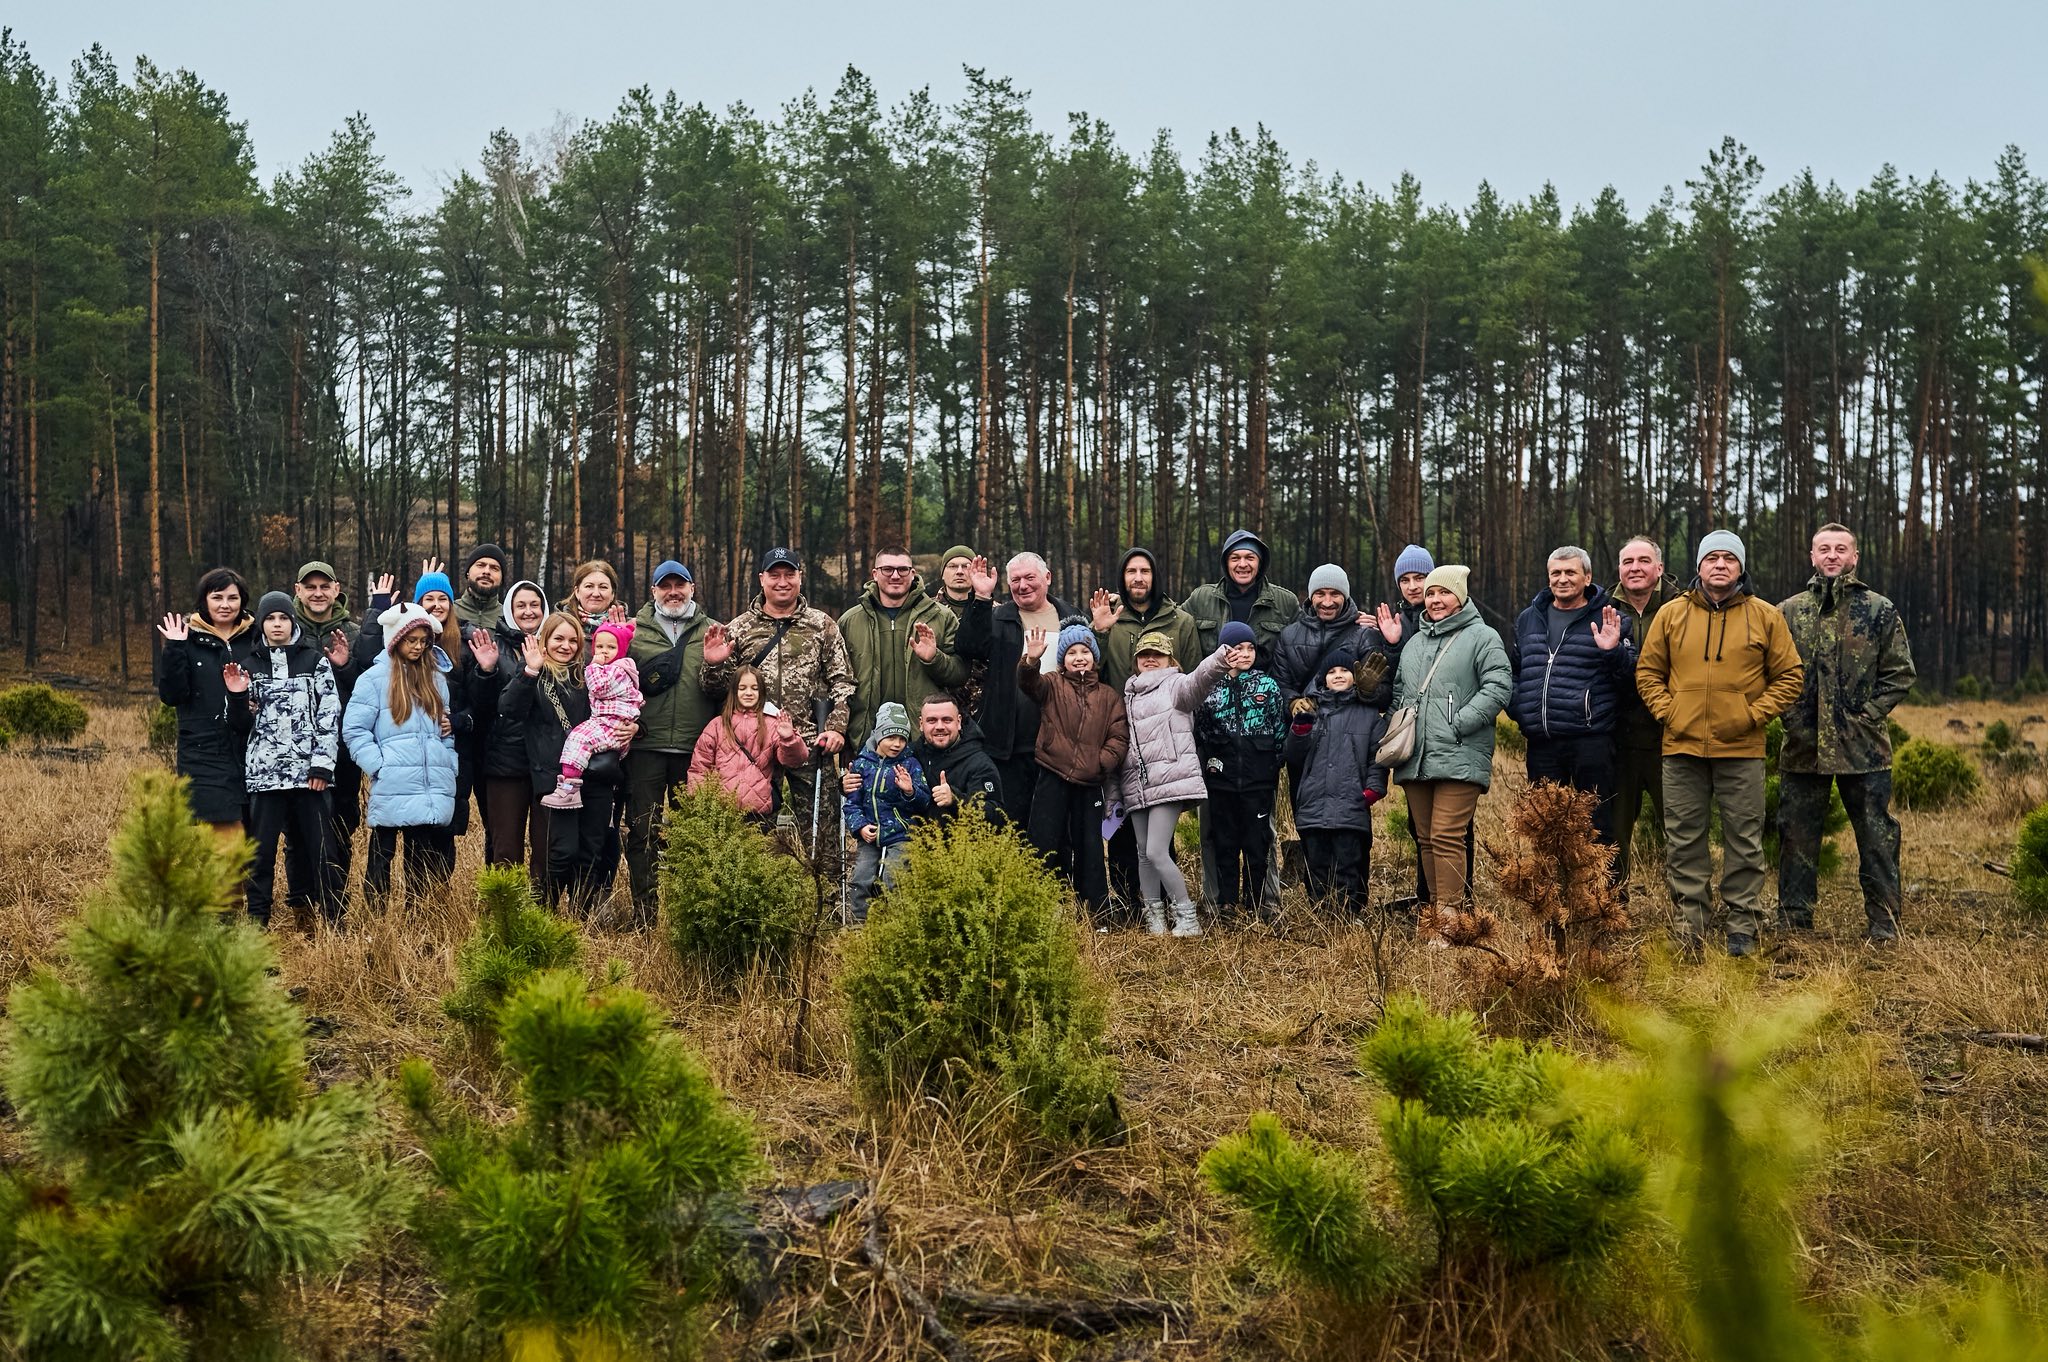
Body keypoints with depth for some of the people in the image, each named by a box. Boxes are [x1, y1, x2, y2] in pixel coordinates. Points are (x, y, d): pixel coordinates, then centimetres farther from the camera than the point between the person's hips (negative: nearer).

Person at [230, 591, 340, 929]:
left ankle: (330, 919, 7)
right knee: (261, 850, 0)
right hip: (265, 772, 1)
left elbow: (330, 715, 1)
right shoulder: (250, 666, 12)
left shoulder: (316, 662, 7)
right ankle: (257, 922, 7)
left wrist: (322, 764, -6)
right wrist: (237, 698, -8)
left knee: (316, 847, 0)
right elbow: (243, 725, 12)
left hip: (308, 772, -1)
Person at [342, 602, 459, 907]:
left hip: (435, 790, 5)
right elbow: (354, 730, -6)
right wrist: (379, 766, -13)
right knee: (382, 856, 2)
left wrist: (449, 726, 6)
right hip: (392, 790, -5)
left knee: (424, 860, 6)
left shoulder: (436, 677, 17)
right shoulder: (375, 678, -1)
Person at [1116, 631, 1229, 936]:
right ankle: (1154, 920, 16)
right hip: (1137, 785, 7)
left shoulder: (1175, 685, 2)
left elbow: (1200, 677, -21)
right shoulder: (1129, 694, 21)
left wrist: (1221, 658, -45)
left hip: (1169, 779, -7)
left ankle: (1187, 918, -6)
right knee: (1144, 854, 8)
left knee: (1156, 852, -14)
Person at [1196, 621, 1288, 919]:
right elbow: (1200, 731, 8)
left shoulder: (1268, 686, 5)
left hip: (1258, 778, -1)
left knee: (1257, 842, 2)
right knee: (1224, 841, 5)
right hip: (1221, 776, 1)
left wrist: (1274, 769, 5)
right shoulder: (1210, 687, 6)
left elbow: (1280, 730, 7)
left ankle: (1256, 902, 10)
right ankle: (1226, 903, 11)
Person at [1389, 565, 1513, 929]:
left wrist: (1459, 723, -15)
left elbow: (1499, 686, -11)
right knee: (1426, 840, 9)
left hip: (1459, 759, -7)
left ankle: (1449, 916, -13)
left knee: (1446, 838, -14)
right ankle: (1433, 911, 17)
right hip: (1414, 760, 7)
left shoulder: (1482, 637, 0)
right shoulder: (1414, 642, 22)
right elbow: (1399, 691, 28)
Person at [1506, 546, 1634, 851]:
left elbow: (1631, 680, -3)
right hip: (1541, 746, 5)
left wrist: (1613, 651, -20)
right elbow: (1513, 670, 28)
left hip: (1591, 743, -5)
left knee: (1597, 830, -2)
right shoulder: (1528, 620, 16)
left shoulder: (1607, 621, 2)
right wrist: (1516, 708, 11)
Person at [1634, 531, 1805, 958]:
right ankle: (1691, 924, 13)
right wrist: (1666, 710, -2)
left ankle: (1742, 925, 11)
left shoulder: (1765, 617, 3)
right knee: (1683, 839, 5)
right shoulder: (1671, 615, 6)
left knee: (1744, 840, 4)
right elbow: (1648, 671, 11)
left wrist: (1755, 714, -6)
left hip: (1741, 749, -1)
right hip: (1682, 746, 1)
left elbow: (1790, 676, 4)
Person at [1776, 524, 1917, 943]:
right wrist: (1791, 714, -5)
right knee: (1797, 836, 8)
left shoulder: (1880, 611, 3)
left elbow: (1900, 673, 2)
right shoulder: (1789, 613, 7)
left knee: (1877, 837, 2)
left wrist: (1867, 716, -7)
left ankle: (1883, 925, 11)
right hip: (1803, 747, 2)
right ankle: (1793, 923, 18)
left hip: (1864, 747, -2)